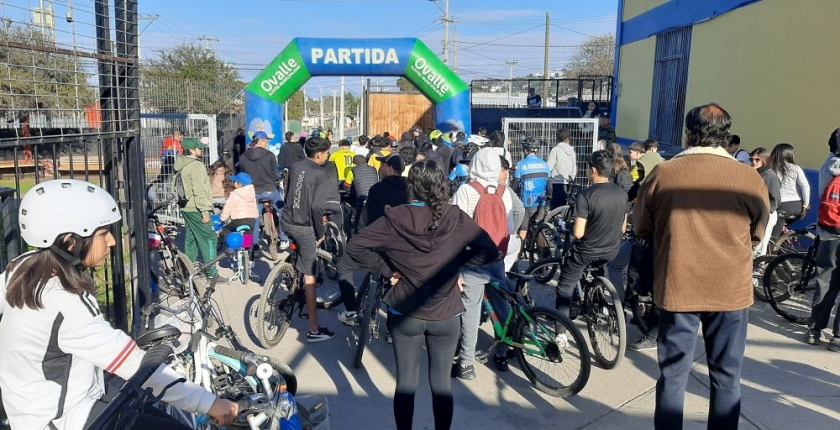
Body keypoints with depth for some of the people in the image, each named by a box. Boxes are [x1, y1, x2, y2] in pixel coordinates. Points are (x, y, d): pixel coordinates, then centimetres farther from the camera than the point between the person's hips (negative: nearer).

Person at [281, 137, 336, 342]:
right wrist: (320, 233, -11)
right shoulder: (320, 174, -13)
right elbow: (317, 207, -22)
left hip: (287, 222, 6)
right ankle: (314, 330, 5)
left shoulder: (294, 167, 7)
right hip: (305, 227, -6)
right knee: (310, 277, -1)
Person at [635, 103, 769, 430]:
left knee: (673, 374, 11)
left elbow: (642, 230, 4)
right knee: (726, 377, 14)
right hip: (731, 292, 1)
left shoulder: (661, 175, -9)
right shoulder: (750, 179, -8)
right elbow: (756, 235, 6)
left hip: (676, 289, 0)